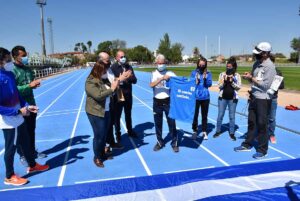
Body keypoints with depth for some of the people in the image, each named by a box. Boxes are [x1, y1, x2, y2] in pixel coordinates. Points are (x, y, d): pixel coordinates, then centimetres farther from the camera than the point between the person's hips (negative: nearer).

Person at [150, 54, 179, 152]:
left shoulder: (170, 74, -1)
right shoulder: (154, 73, 2)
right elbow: (151, 85, -15)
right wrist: (162, 78, -24)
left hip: (168, 101, -2)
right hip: (157, 102, 2)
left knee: (171, 122, 2)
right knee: (158, 123, 11)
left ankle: (174, 142, 17)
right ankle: (160, 142, 26)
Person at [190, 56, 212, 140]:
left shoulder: (208, 73, 1)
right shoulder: (194, 73, -1)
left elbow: (210, 84, -7)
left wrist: (205, 78, -22)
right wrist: (195, 81, -18)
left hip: (205, 97, 1)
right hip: (195, 97, -1)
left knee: (204, 115, 9)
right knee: (195, 115, 4)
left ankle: (204, 132, 19)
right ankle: (194, 131, 19)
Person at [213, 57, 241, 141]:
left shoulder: (237, 75, 0)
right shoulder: (222, 74, 1)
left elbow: (239, 87, -4)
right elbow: (219, 86, -2)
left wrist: (232, 82, -17)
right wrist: (224, 80, -18)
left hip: (233, 98, -1)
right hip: (222, 97, 1)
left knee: (232, 116, 6)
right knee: (220, 115, 7)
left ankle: (232, 133, 18)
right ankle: (218, 131, 21)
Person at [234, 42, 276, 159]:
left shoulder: (269, 66, -17)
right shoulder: (257, 63, 8)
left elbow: (266, 85, -22)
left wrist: (251, 78, -17)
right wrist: (249, 76, -5)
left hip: (263, 99, -8)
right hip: (254, 97, 8)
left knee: (262, 124, 1)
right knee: (251, 122, 16)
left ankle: (262, 150, 15)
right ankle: (247, 144, 30)